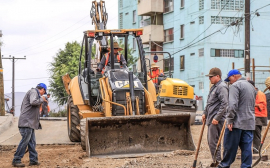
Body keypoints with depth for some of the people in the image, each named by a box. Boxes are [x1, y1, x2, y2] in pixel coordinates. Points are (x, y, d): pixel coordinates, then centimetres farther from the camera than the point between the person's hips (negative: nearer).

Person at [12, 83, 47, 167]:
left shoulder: (35, 92, 24)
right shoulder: (33, 92, -6)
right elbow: (33, 102, -26)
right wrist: (41, 99, -11)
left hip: (30, 122, 11)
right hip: (27, 122, -11)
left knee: (32, 142, 10)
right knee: (25, 140, -10)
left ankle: (33, 160, 12)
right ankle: (16, 160, -6)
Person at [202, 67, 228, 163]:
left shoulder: (222, 87, -13)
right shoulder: (214, 87, 19)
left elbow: (224, 104, -21)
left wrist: (217, 118, -23)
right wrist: (205, 113, 21)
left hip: (216, 120, -10)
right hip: (211, 119, 10)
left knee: (213, 142, -9)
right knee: (210, 140, 14)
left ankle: (217, 161, -3)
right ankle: (216, 161, 21)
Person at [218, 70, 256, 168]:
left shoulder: (235, 86, -8)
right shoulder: (251, 86, 19)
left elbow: (233, 105, -17)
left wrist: (230, 120, -16)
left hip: (237, 123, -7)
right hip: (250, 123, 7)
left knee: (229, 145, 2)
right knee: (246, 147, 5)